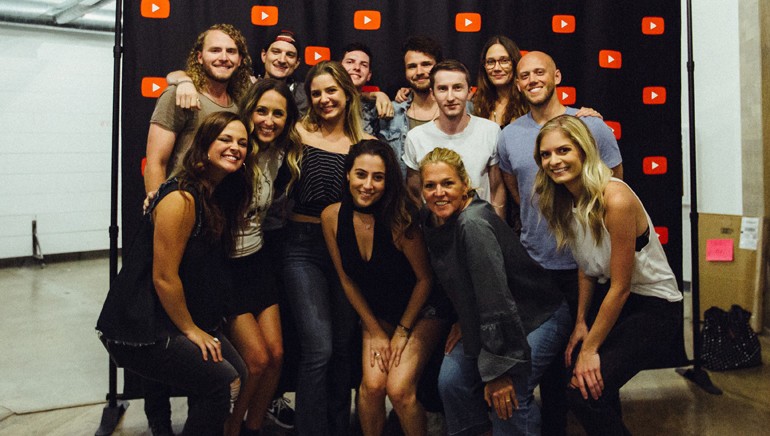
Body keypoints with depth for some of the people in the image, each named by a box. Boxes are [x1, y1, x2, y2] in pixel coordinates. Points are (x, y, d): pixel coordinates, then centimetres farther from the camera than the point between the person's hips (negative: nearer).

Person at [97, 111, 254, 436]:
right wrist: (190, 330, -11)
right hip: (139, 330, -9)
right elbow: (164, 278, -22)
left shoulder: (222, 196, 5)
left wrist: (202, 326, 8)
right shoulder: (182, 199, -23)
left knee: (239, 373, 7)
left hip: (179, 319, 9)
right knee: (222, 381, -12)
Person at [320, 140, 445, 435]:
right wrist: (375, 332, -1)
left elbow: (425, 279, -13)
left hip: (419, 312, -3)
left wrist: (403, 331, -7)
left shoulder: (400, 220, -26)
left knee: (399, 389, -17)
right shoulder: (332, 217, -13)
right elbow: (347, 280, -2)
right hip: (376, 314, 3)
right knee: (372, 384, -15)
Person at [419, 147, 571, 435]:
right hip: (482, 321, 8)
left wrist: (501, 370, -27)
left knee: (508, 395, -23)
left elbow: (496, 299, -31)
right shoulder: (431, 219, -5)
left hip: (538, 317, -7)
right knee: (451, 380, -4)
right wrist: (463, 322, 6)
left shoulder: (474, 223, -31)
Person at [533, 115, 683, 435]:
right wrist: (581, 322, 3)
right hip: (616, 302, 7)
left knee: (585, 392, -17)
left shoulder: (615, 199, -25)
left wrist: (590, 349, -15)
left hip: (656, 310, -7)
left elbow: (620, 287, -21)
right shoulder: (564, 202, -2)